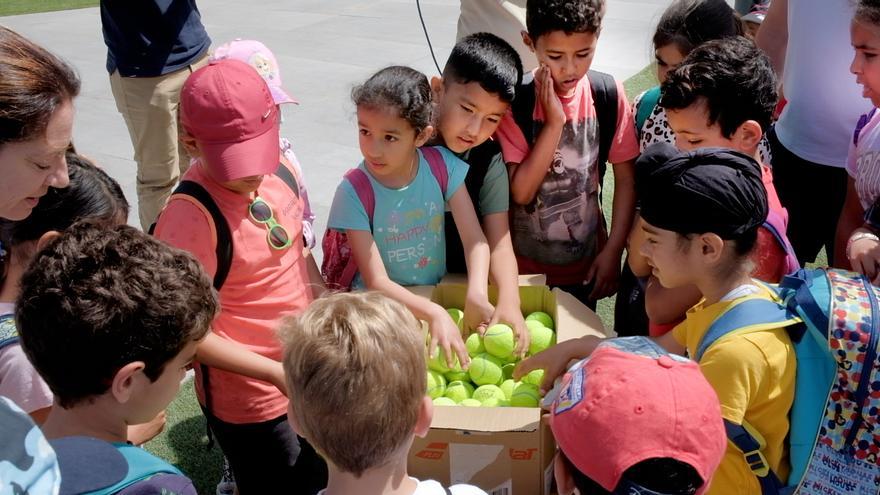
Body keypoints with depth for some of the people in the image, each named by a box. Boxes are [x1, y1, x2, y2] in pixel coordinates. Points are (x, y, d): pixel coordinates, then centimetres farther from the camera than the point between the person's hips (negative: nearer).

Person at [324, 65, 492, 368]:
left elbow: (475, 240, -11)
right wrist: (433, 314, -34)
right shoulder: (353, 192, -18)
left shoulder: (442, 166, -10)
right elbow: (376, 281, -20)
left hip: (437, 293, 3)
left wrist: (477, 294, -31)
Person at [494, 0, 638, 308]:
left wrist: (613, 250, -7)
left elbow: (626, 178, -3)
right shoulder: (513, 100, -16)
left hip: (586, 265, 2)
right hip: (524, 266, -2)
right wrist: (554, 122, -25)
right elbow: (520, 191, -20)